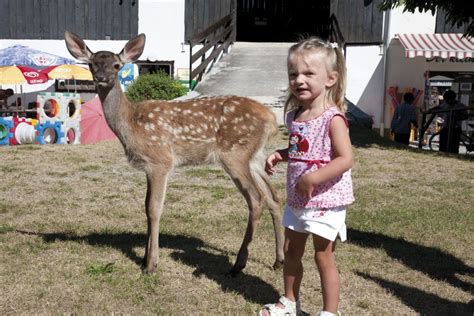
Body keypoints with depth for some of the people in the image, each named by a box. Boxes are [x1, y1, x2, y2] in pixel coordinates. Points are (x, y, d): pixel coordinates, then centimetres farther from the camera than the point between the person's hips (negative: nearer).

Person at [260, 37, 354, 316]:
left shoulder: (332, 118, -19)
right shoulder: (294, 115, 3)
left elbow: (346, 159, -25)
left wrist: (311, 179, -28)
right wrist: (279, 155, 1)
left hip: (325, 201, -8)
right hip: (297, 199, 8)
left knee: (324, 256, 3)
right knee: (291, 251, 19)